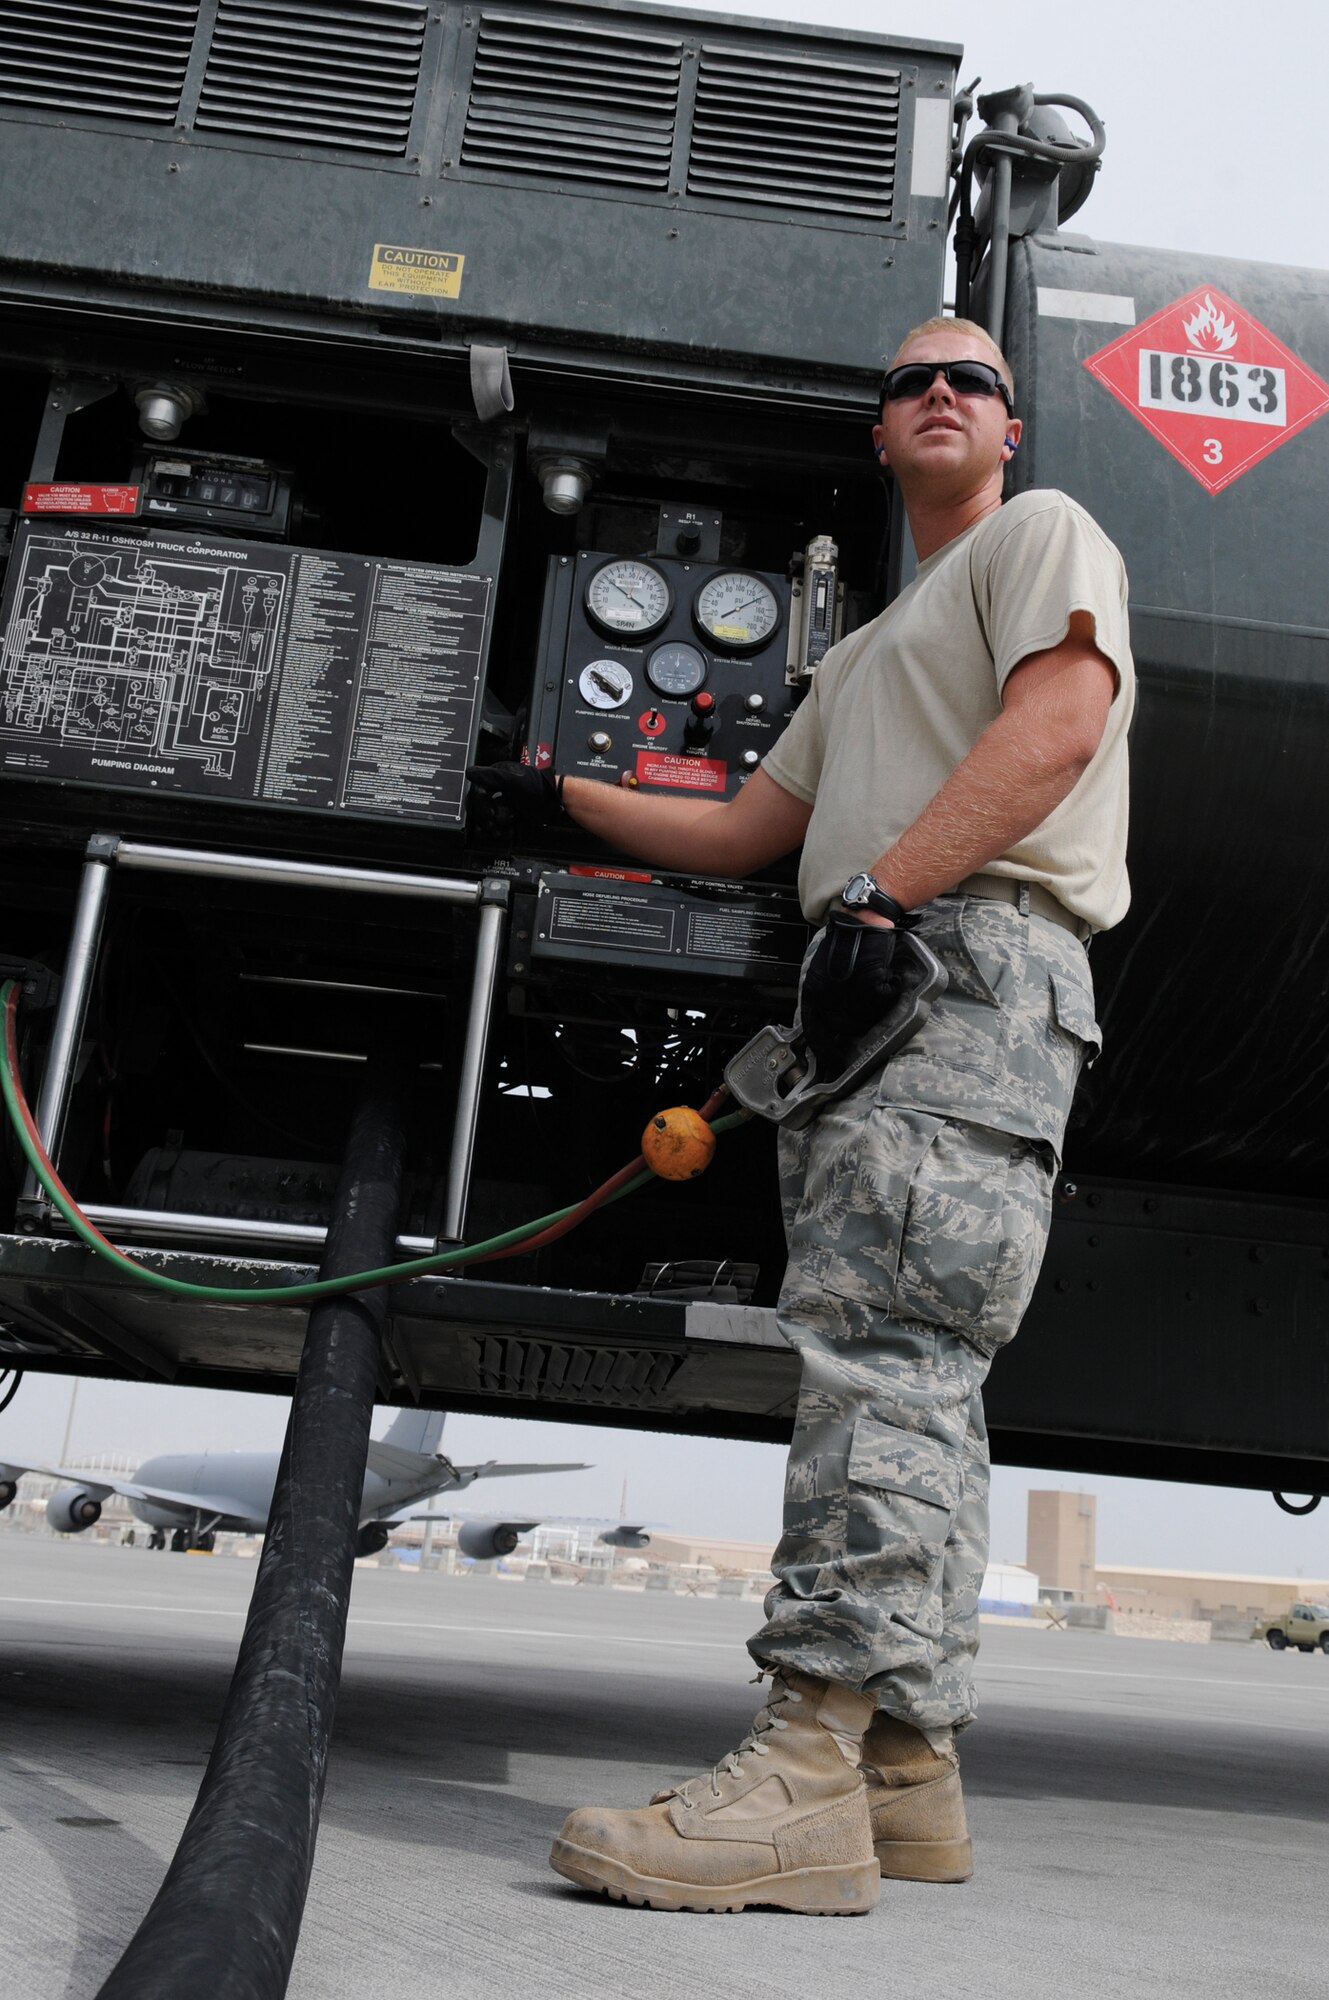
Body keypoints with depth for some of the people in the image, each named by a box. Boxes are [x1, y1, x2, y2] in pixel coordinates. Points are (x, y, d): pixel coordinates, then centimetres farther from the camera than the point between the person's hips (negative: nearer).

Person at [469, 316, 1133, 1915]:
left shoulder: (1045, 534, 12)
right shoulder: (866, 654, 37)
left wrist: (880, 896, -18)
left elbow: (1060, 722, -8)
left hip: (974, 961, -8)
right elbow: (741, 832, 35)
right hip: (868, 993, 8)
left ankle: (811, 1762, -27)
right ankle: (905, 1772, 2)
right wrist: (558, 796, 36)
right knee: (903, 1369, 1)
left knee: (878, 1332, -22)